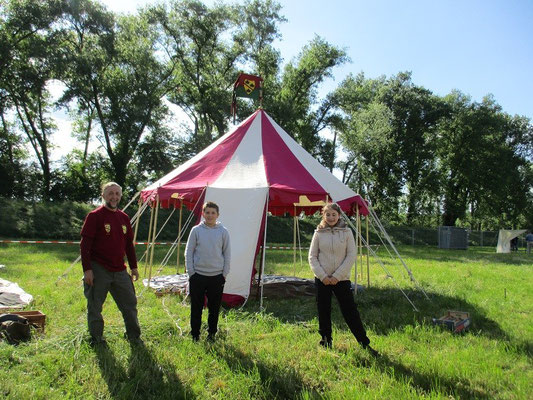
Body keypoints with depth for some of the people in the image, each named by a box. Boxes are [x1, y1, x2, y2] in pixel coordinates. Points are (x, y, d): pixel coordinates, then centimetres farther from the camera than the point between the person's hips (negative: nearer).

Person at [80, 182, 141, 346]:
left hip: (120, 271, 6)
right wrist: (87, 269, -16)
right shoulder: (94, 216, -7)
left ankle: (134, 337, 25)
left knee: (130, 303, 11)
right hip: (98, 270, -6)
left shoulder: (124, 217, 11)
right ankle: (96, 339, 24)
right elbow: (85, 244, -11)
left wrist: (133, 267, 14)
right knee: (95, 306, 6)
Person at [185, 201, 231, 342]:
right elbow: (189, 252, 3)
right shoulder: (196, 230, -1)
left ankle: (212, 333, 27)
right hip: (198, 275, 0)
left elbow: (227, 254, 6)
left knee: (214, 308, 10)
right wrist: (190, 272, -2)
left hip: (217, 276, 1)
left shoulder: (223, 231, 0)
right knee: (196, 307, 7)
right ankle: (195, 335, 22)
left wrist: (225, 274, 2)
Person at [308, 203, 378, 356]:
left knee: (350, 311, 0)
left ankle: (365, 344, 13)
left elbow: (351, 256, -4)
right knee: (324, 312, 9)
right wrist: (322, 276, -8)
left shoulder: (346, 232, -1)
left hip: (341, 279, -1)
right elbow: (312, 257, 3)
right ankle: (326, 343, 26)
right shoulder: (318, 233, 1)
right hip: (322, 280, 2)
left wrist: (337, 276, -10)